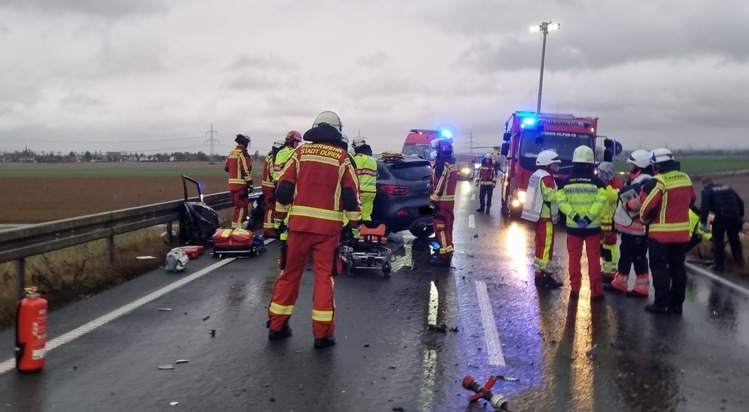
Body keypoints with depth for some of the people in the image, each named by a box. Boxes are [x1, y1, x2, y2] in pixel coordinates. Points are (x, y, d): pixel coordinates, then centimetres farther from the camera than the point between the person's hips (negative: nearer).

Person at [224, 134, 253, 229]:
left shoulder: (231, 153, 14)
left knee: (237, 206, 18)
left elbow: (226, 167, 21)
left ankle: (234, 226, 24)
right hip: (241, 184, -9)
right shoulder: (243, 153, -13)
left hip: (232, 183, 9)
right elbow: (246, 170, -18)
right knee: (242, 206, -7)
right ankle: (237, 228, -12)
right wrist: (250, 183, -14)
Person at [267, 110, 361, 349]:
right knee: (324, 276, 3)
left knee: (290, 272, 12)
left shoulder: (301, 152, 5)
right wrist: (355, 224, 8)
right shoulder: (342, 157, 1)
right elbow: (351, 195, -1)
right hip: (328, 226, -2)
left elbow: (283, 188, 3)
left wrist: (280, 217, 12)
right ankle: (322, 333, 4)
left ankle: (277, 325, 19)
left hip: (299, 222, 2)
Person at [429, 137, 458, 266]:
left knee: (440, 226, -9)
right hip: (449, 199, 10)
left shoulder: (443, 163, -19)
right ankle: (447, 249, 30)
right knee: (446, 226, 19)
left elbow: (439, 184, -22)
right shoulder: (450, 162, 14)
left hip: (442, 201, -10)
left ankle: (444, 255, -11)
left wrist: (433, 200, -19)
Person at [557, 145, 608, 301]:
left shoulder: (566, 181, 1)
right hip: (592, 227, -1)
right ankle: (596, 291, 7)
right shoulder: (597, 181, -5)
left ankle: (574, 289, 11)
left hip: (573, 226, 2)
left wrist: (574, 216, -13)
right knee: (593, 258, 4)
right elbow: (600, 202, -17)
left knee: (574, 257, 9)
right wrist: (589, 217, -19)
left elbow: (561, 201, -8)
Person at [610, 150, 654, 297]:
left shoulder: (645, 181, -18)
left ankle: (642, 288, 9)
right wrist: (618, 220, 18)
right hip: (627, 226, 11)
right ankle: (619, 283, 24)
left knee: (638, 257, -1)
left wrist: (628, 205, -23)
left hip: (637, 227, -11)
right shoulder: (634, 180, 16)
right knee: (625, 255, 16)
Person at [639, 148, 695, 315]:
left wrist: (644, 219, 3)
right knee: (678, 267, 12)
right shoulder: (686, 178, 5)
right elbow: (691, 200, 19)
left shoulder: (657, 182, -18)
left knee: (659, 267, 2)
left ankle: (661, 304, 3)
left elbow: (648, 207, -17)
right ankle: (676, 304, 18)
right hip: (682, 232, 7)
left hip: (661, 233, -6)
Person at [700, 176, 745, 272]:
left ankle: (719, 265, 7)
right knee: (734, 239, 20)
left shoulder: (707, 191, 6)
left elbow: (704, 208, -6)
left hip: (721, 216, -5)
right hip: (734, 215, 5)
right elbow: (740, 202, 19)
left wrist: (703, 222, 0)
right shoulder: (727, 187, 22)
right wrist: (741, 216, 26)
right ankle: (739, 261, 27)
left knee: (718, 240, 5)